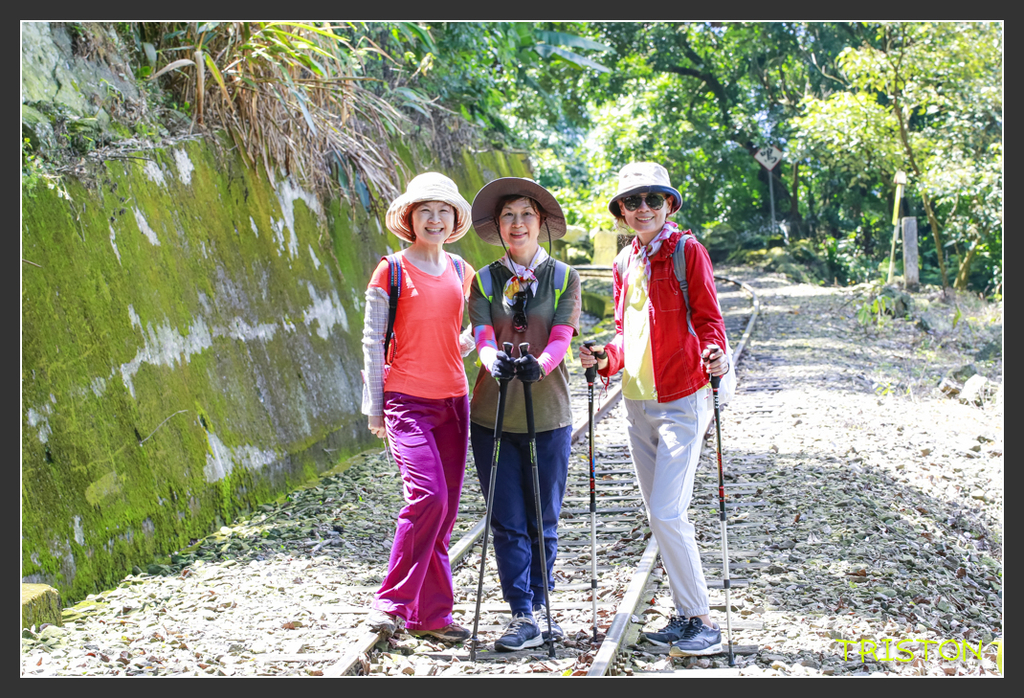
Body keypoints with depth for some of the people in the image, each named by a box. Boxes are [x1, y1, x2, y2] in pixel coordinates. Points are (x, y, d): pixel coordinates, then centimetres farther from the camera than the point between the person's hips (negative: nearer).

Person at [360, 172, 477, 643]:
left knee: (445, 508, 5)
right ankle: (391, 601, -6)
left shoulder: (460, 271, 12)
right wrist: (373, 406, -3)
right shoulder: (391, 271, -3)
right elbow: (373, 341, -1)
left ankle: (430, 614, 14)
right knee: (428, 496, -19)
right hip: (407, 400, -5)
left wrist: (469, 340, 3)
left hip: (453, 399, 5)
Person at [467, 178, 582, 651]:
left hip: (548, 415, -1)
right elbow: (482, 337, -7)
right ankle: (523, 615, 6)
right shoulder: (484, 281, 7)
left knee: (543, 523, 7)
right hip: (492, 416, 1)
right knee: (508, 523, 0)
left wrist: (539, 365, -31)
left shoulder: (563, 278, 4)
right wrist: (495, 361, -31)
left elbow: (561, 337, -9)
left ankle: (539, 607, 21)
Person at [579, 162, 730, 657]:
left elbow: (707, 318, -7)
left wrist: (714, 355, -27)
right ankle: (686, 616, 18)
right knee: (658, 515, 9)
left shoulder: (687, 251, -4)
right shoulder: (625, 263, 14)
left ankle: (702, 624, -3)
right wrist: (606, 359, 1)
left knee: (667, 514, -13)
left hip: (680, 400, -7)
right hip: (637, 401, 7)